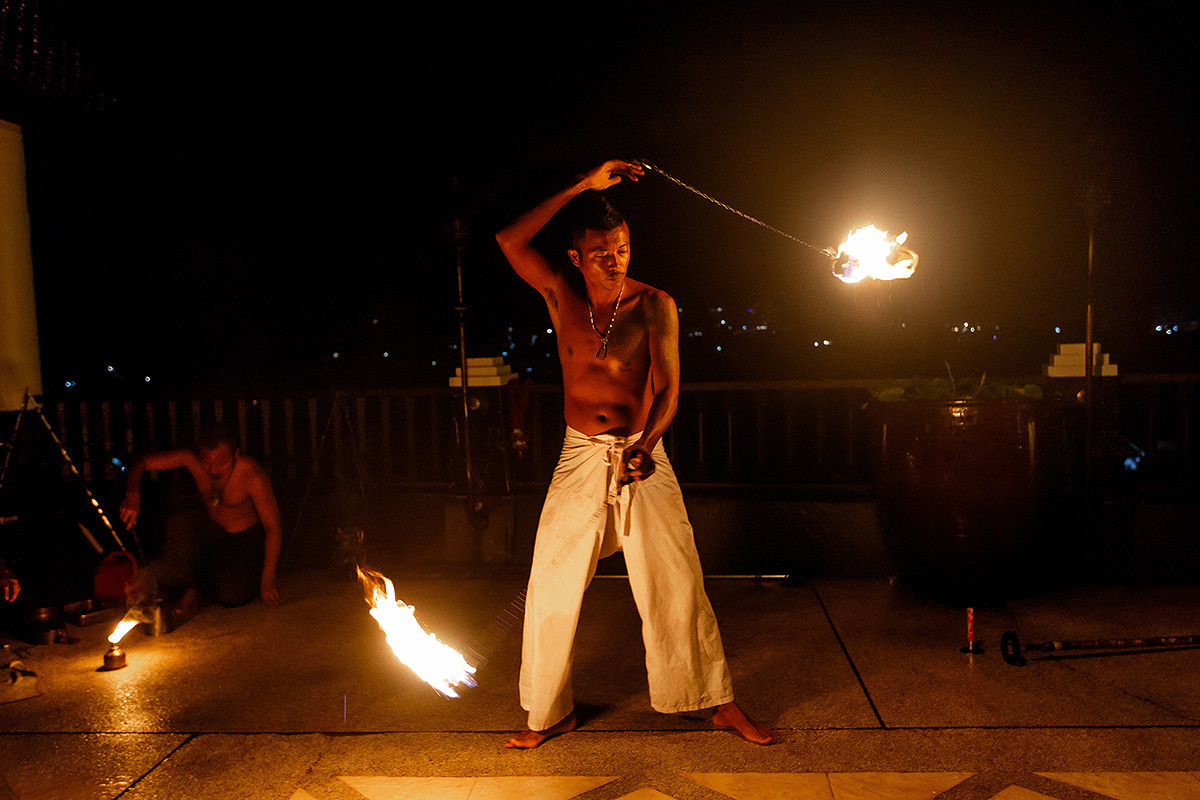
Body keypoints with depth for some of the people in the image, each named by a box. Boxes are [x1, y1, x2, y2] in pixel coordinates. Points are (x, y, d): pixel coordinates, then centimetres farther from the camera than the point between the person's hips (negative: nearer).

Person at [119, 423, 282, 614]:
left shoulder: (252, 475, -26)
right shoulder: (193, 458, -16)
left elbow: (274, 528, -21)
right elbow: (142, 462, -7)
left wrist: (267, 579, -24)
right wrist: (133, 494, -28)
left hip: (247, 539, -3)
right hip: (212, 531, 4)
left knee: (232, 594, -30)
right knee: (179, 526, -31)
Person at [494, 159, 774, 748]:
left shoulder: (653, 304, -4)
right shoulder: (560, 295, 1)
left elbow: (667, 391, -10)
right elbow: (509, 240, -13)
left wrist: (643, 446, -30)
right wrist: (585, 185, -15)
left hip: (643, 455, -1)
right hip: (579, 458, 2)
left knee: (678, 584, 2)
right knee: (551, 588, 3)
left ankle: (721, 703, 19)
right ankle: (550, 713, 21)